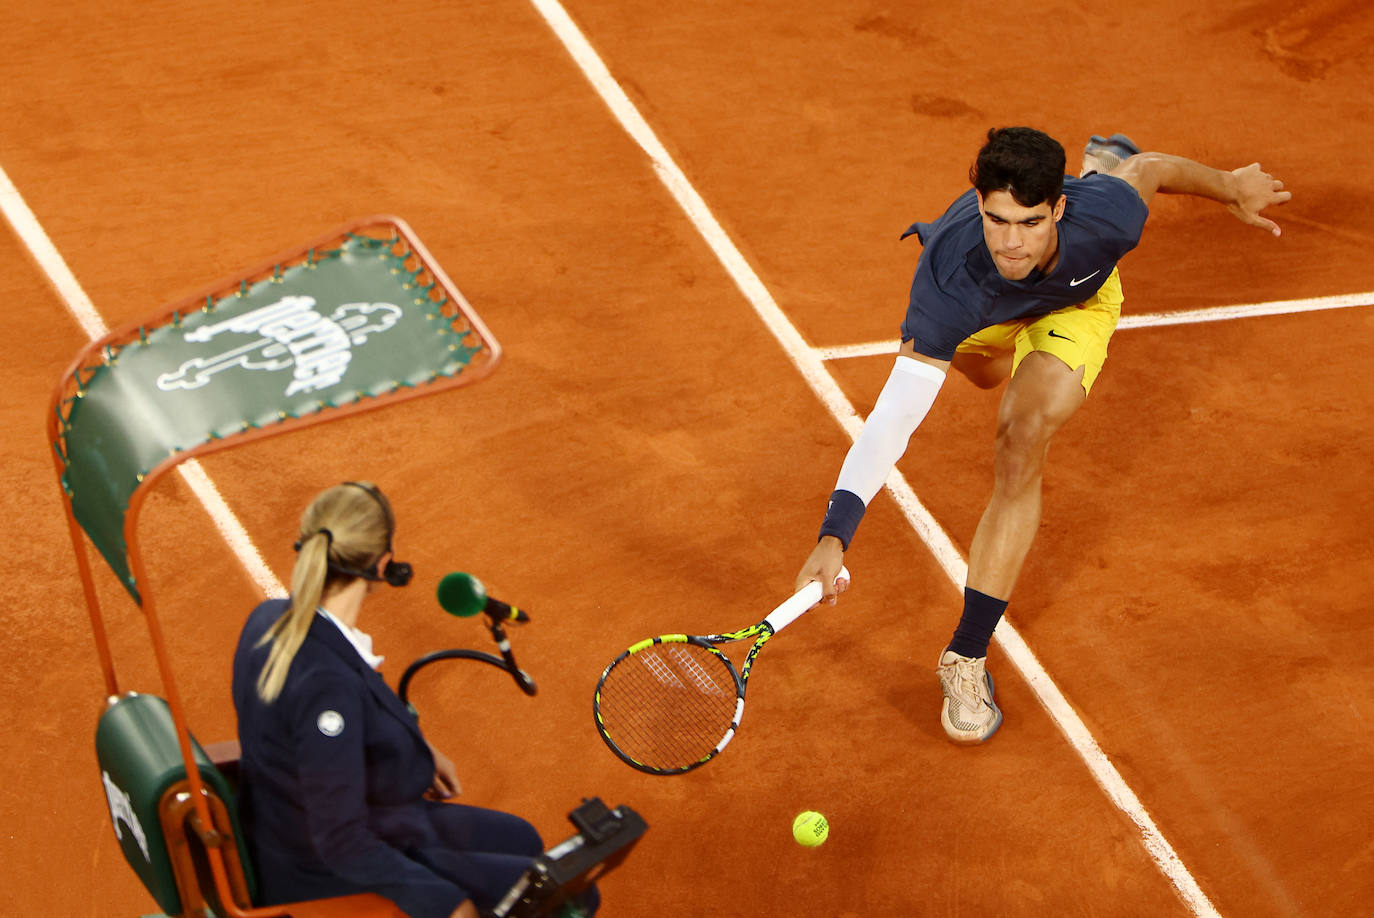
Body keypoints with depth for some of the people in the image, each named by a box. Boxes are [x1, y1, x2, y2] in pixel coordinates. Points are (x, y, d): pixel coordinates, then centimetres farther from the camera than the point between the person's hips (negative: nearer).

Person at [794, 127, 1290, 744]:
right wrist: (835, 533, -63)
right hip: (980, 311, 1)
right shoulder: (950, 282, -47)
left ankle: (967, 657, -13)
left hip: (1078, 303, -1)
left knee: (1021, 449, -23)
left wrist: (1234, 188, 0)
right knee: (985, 372, 36)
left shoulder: (1106, 216, -44)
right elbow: (895, 414, -52)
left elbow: (1152, 168, -19)